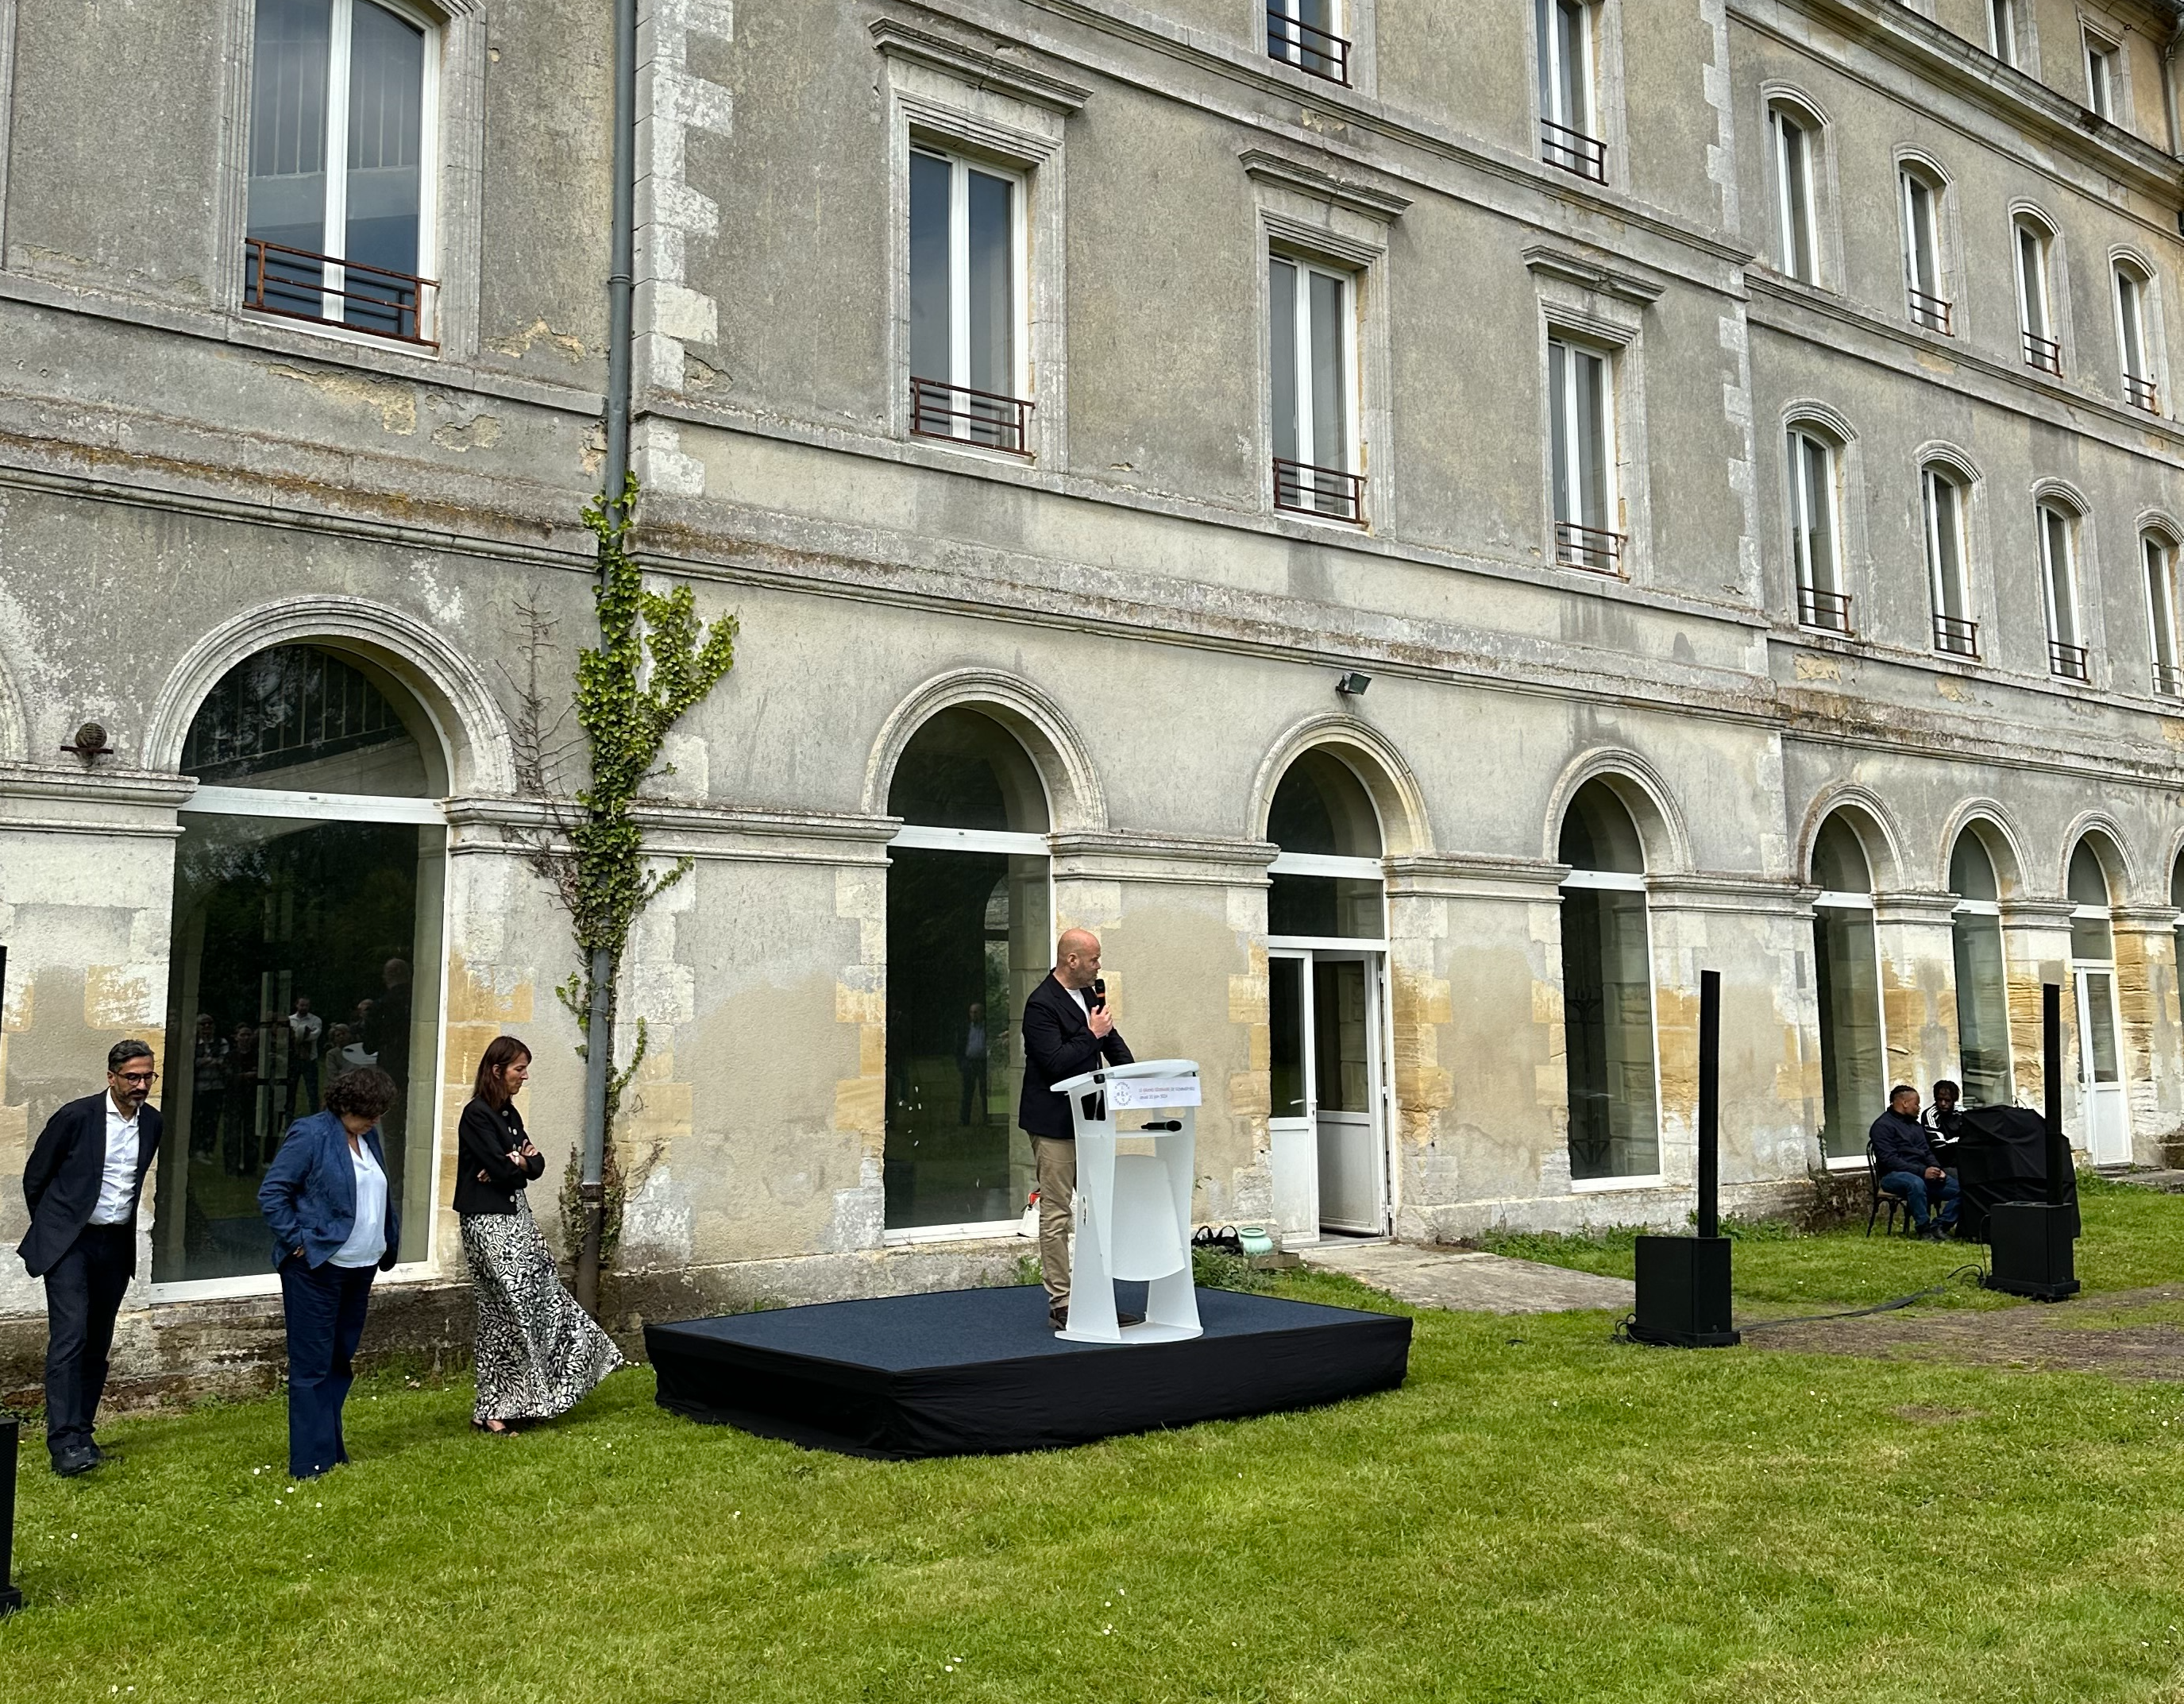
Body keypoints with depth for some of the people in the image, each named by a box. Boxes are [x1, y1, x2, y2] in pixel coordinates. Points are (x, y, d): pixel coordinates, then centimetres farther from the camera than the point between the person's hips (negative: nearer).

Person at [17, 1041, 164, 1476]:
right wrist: (54, 1228, 9)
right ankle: (64, 1444, -16)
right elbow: (35, 1178, 0)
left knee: (97, 1344, 10)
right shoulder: (76, 1117, -11)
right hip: (69, 1243, -5)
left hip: (116, 1244, 5)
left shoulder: (152, 1123, 4)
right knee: (69, 1337, -14)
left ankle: (81, 1435, 20)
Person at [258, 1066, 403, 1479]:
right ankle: (311, 1462, 3)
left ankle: (331, 1451, 24)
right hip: (316, 1269, -8)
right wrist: (297, 1241, -14)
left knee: (341, 1363, 14)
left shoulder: (368, 1136, 12)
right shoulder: (310, 1135, -11)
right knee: (312, 1366, -2)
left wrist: (388, 1244, 14)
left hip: (359, 1268, 8)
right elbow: (271, 1193, -13)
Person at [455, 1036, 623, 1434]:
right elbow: (501, 1167, -19)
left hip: (516, 1217, 9)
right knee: (505, 1310, -6)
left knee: (543, 1300, 7)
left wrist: (516, 1163, -11)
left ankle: (524, 1399, 17)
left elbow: (536, 1165, 9)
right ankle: (491, 1410, 3)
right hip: (489, 1223, -9)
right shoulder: (477, 1115, -13)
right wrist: (523, 1161, -1)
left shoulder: (509, 1113, 13)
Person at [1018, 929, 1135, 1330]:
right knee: (1056, 1215, -2)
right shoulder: (1041, 1004, -16)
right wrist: (1092, 1035, -17)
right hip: (1055, 1124, -9)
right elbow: (1054, 1062, -23)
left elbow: (1112, 1042, 20)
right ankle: (1061, 1304, 3)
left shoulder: (1088, 995, 11)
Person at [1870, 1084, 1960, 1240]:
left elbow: (1927, 1152, 20)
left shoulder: (1915, 1125, 21)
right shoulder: (1882, 1126, -6)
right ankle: (1923, 1228, -25)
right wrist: (1922, 1171, -23)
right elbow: (1889, 1160, -16)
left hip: (1922, 1174, 8)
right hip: (1894, 1175, -8)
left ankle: (1939, 1226, -10)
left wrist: (1936, 1169, -3)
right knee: (1916, 1183, -41)